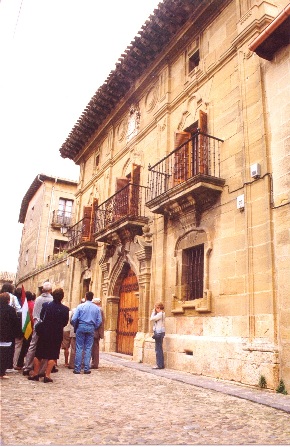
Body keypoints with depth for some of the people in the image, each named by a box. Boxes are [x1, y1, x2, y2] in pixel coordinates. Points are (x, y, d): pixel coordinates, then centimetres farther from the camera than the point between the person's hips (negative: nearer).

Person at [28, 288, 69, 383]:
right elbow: (65, 323, -4)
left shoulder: (46, 305, -9)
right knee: (52, 356, 8)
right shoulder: (65, 309, -12)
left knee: (38, 354, 14)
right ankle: (47, 375, 5)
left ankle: (35, 374, 19)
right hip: (57, 335, -1)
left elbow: (41, 317, 2)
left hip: (44, 332, 1)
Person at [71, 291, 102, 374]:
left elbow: (74, 319, -7)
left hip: (81, 327, -1)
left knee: (79, 348, 3)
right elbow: (99, 321, 1)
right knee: (88, 348, 7)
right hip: (91, 328, 1)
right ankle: (86, 369, 7)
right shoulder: (97, 308, 2)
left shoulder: (80, 306, -4)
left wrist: (75, 327, 10)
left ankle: (77, 369, 5)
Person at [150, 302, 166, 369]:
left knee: (158, 349, -6)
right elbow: (153, 319, 16)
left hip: (159, 333, -11)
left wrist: (153, 312, -6)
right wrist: (154, 312, 10)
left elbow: (151, 319, -17)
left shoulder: (160, 314, -15)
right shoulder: (161, 314, 16)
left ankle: (159, 365, -3)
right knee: (159, 349, 14)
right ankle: (161, 364, 19)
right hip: (159, 333, 11)